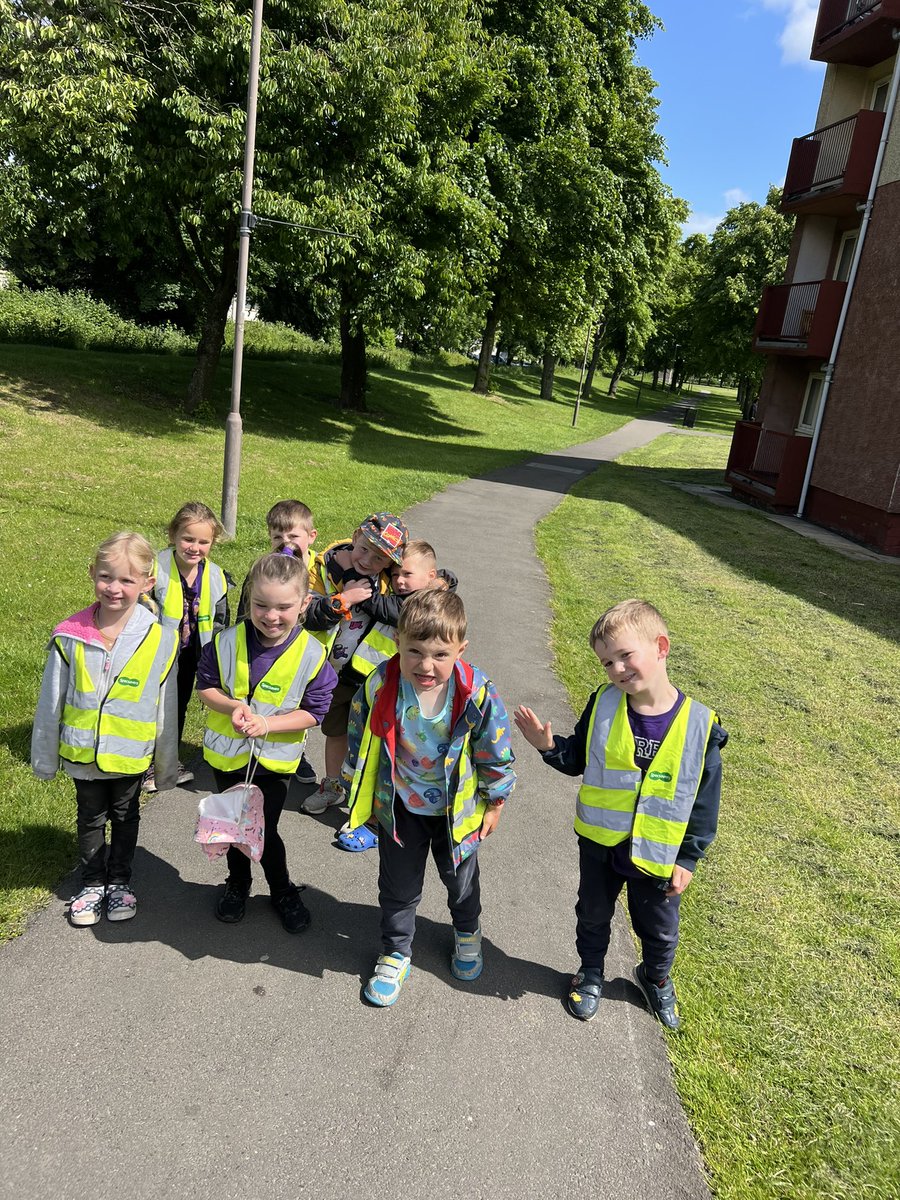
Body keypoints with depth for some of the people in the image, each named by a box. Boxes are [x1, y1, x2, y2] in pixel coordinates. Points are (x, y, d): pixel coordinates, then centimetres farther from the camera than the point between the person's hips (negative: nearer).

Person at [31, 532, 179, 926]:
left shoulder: (161, 640, -16)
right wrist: (44, 756, 3)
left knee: (125, 817, 20)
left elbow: (166, 709, -6)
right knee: (91, 819, 20)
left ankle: (119, 881, 41)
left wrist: (166, 764, 1)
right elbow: (51, 701, -4)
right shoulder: (70, 636, -14)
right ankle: (93, 883, 41)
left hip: (130, 755, -1)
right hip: (82, 753, 1)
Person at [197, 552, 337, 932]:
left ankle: (283, 891, 32)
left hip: (275, 758, -2)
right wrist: (232, 706, -21)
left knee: (264, 830, 5)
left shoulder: (312, 655, -18)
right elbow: (205, 686, -2)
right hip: (226, 753, 3)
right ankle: (237, 883, 46)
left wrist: (267, 723, -25)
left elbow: (312, 712, -12)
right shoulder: (226, 642, -14)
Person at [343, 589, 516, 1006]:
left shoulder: (478, 694, -30)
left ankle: (467, 932, 58)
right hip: (399, 807, 0)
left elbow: (496, 755, -13)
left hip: (458, 809, 0)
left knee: (460, 878, 26)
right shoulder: (379, 686, -26)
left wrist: (494, 803, -1)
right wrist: (360, 796, 2)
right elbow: (360, 742, -8)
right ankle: (396, 952, 45)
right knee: (398, 886, 18)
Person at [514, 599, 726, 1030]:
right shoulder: (602, 706, -13)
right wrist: (549, 746, -19)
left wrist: (688, 858, -6)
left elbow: (704, 800, -9)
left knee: (659, 930, 22)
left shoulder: (699, 724, -19)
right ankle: (590, 972, 51)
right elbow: (577, 759, 1)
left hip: (658, 856, -1)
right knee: (593, 915, 24)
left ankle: (656, 978, 52)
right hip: (600, 844, 1)